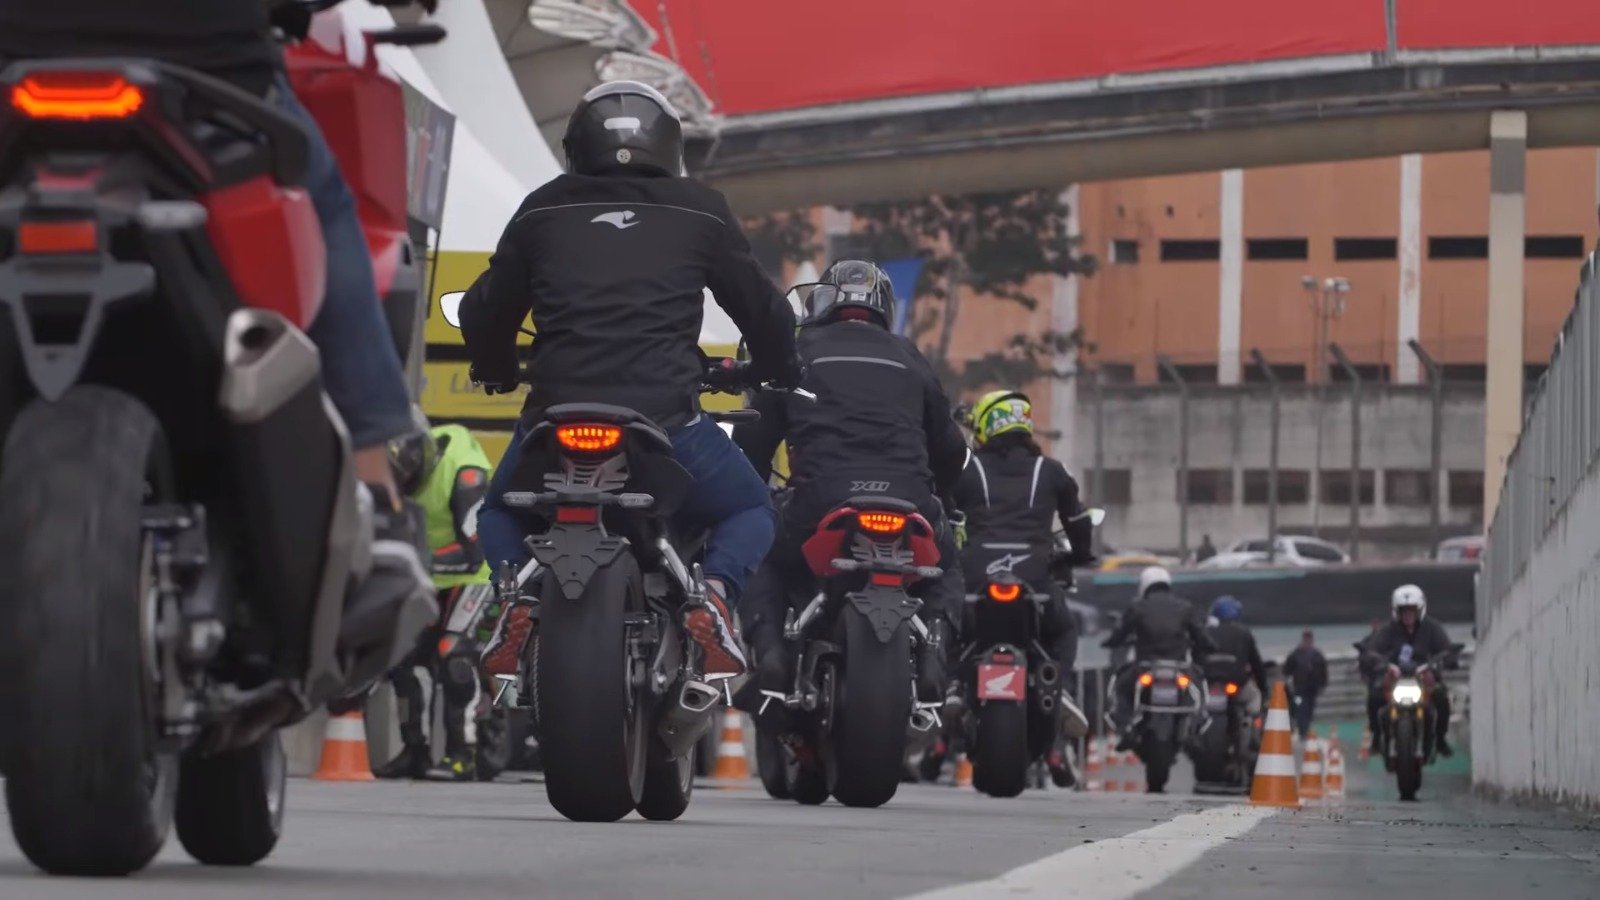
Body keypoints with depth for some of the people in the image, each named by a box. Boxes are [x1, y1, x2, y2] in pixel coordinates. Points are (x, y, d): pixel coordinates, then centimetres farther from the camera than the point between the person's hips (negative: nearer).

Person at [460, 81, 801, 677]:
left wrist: (497, 372, 44)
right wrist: (781, 378, 41)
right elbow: (762, 309, 20)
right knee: (750, 512, 25)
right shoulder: (699, 212, 12)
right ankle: (713, 598, -8)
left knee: (500, 515, 31)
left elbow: (485, 312, 21)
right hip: (667, 421, -1)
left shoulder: (544, 210, 15)